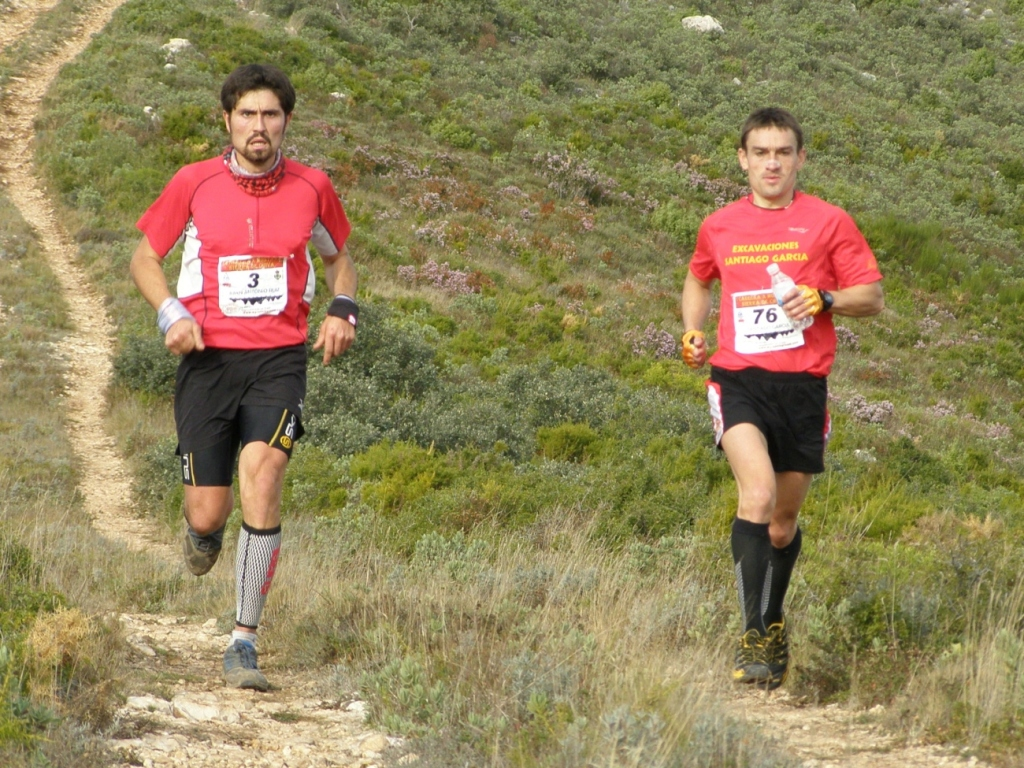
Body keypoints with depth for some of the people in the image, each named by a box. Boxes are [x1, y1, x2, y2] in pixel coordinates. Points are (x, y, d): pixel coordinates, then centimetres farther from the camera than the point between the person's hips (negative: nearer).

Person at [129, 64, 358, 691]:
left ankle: (245, 641, -16)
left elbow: (339, 255, 20)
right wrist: (170, 313, -8)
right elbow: (145, 258, 10)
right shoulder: (194, 184, -1)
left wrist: (343, 310, 1)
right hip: (208, 357, 0)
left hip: (279, 358, 0)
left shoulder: (312, 187, 2)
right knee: (208, 513, -3)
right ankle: (205, 533, 40)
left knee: (261, 474, -23)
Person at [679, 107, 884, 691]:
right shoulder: (719, 227, 10)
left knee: (784, 521, 10)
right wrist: (692, 332, 12)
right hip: (737, 379, 0)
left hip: (802, 384, 0)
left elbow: (872, 297, 4)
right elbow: (699, 280, 30)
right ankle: (755, 635, -23)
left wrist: (823, 299, -15)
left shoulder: (828, 222, 2)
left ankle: (774, 621, 36)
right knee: (757, 494, -24)